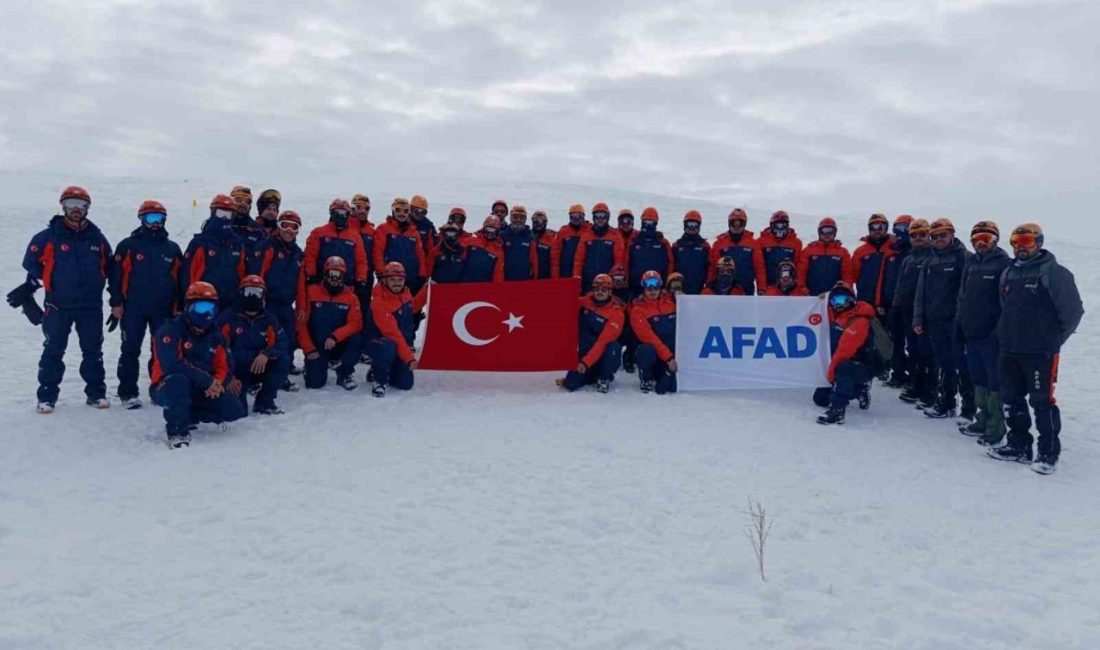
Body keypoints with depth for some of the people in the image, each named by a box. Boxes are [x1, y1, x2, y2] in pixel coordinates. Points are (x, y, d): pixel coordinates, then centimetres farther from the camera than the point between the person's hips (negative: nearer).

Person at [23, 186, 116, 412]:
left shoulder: (97, 238, 7)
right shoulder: (49, 236, -2)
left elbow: (111, 269, 13)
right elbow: (32, 265, 4)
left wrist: (116, 301, 11)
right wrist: (28, 290, 0)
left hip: (91, 306, 2)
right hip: (58, 306, -2)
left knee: (93, 351, 8)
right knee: (53, 351, 3)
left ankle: (96, 393, 18)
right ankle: (47, 396, 10)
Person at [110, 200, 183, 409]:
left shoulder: (172, 248, 10)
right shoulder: (128, 246, 1)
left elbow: (180, 279, 13)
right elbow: (116, 274, 0)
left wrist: (179, 307, 10)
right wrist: (116, 302, -5)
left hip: (163, 309, 3)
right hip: (134, 308, -2)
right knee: (130, 351, 0)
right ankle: (128, 393, 7)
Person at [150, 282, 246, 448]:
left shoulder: (215, 336, 9)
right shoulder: (170, 331, -13)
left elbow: (224, 368, 7)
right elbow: (171, 364, -28)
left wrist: (216, 384, -17)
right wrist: (206, 380, -27)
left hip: (200, 391, 6)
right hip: (167, 388, -6)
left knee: (235, 409, -11)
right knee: (179, 381, -41)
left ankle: (187, 417, 6)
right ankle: (177, 431, -29)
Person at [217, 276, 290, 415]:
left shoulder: (269, 320, 4)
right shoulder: (226, 319, -7)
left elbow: (283, 344, -8)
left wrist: (266, 354, -29)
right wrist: (228, 377, -17)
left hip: (259, 369, 4)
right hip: (234, 373, -4)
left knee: (283, 361, -24)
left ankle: (264, 402, -7)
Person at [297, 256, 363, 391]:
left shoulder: (351, 297, -1)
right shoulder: (311, 292, -5)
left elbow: (356, 323, -13)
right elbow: (301, 323, -5)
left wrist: (335, 337, -28)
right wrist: (309, 349, -10)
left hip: (339, 346, 1)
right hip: (316, 347, -1)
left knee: (356, 339, -29)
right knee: (315, 382, -18)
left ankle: (344, 373, -6)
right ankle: (313, 364, 20)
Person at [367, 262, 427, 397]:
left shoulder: (404, 292, -3)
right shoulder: (379, 303, -26)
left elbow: (412, 307, 22)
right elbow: (393, 334, -29)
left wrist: (427, 291, 10)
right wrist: (409, 357, -31)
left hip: (404, 346, 6)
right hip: (382, 344, -6)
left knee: (405, 384, -2)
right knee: (389, 347, -41)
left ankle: (379, 370, 29)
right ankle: (380, 379, -12)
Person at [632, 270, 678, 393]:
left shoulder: (671, 300, 4)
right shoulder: (638, 309, -8)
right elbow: (648, 336, -17)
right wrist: (668, 357, -23)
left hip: (673, 348, 2)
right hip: (654, 349, -2)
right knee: (647, 351, -37)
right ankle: (647, 380, -4)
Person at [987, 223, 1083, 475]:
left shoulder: (1054, 273, -9)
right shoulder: (1008, 274, 12)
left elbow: (1073, 310, -8)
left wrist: (1054, 340, -3)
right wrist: (1005, 335, 14)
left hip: (1040, 353, -7)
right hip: (1010, 351, 7)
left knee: (1042, 402, -2)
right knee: (1012, 400, 12)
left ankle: (1048, 452, 9)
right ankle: (1019, 446, 24)